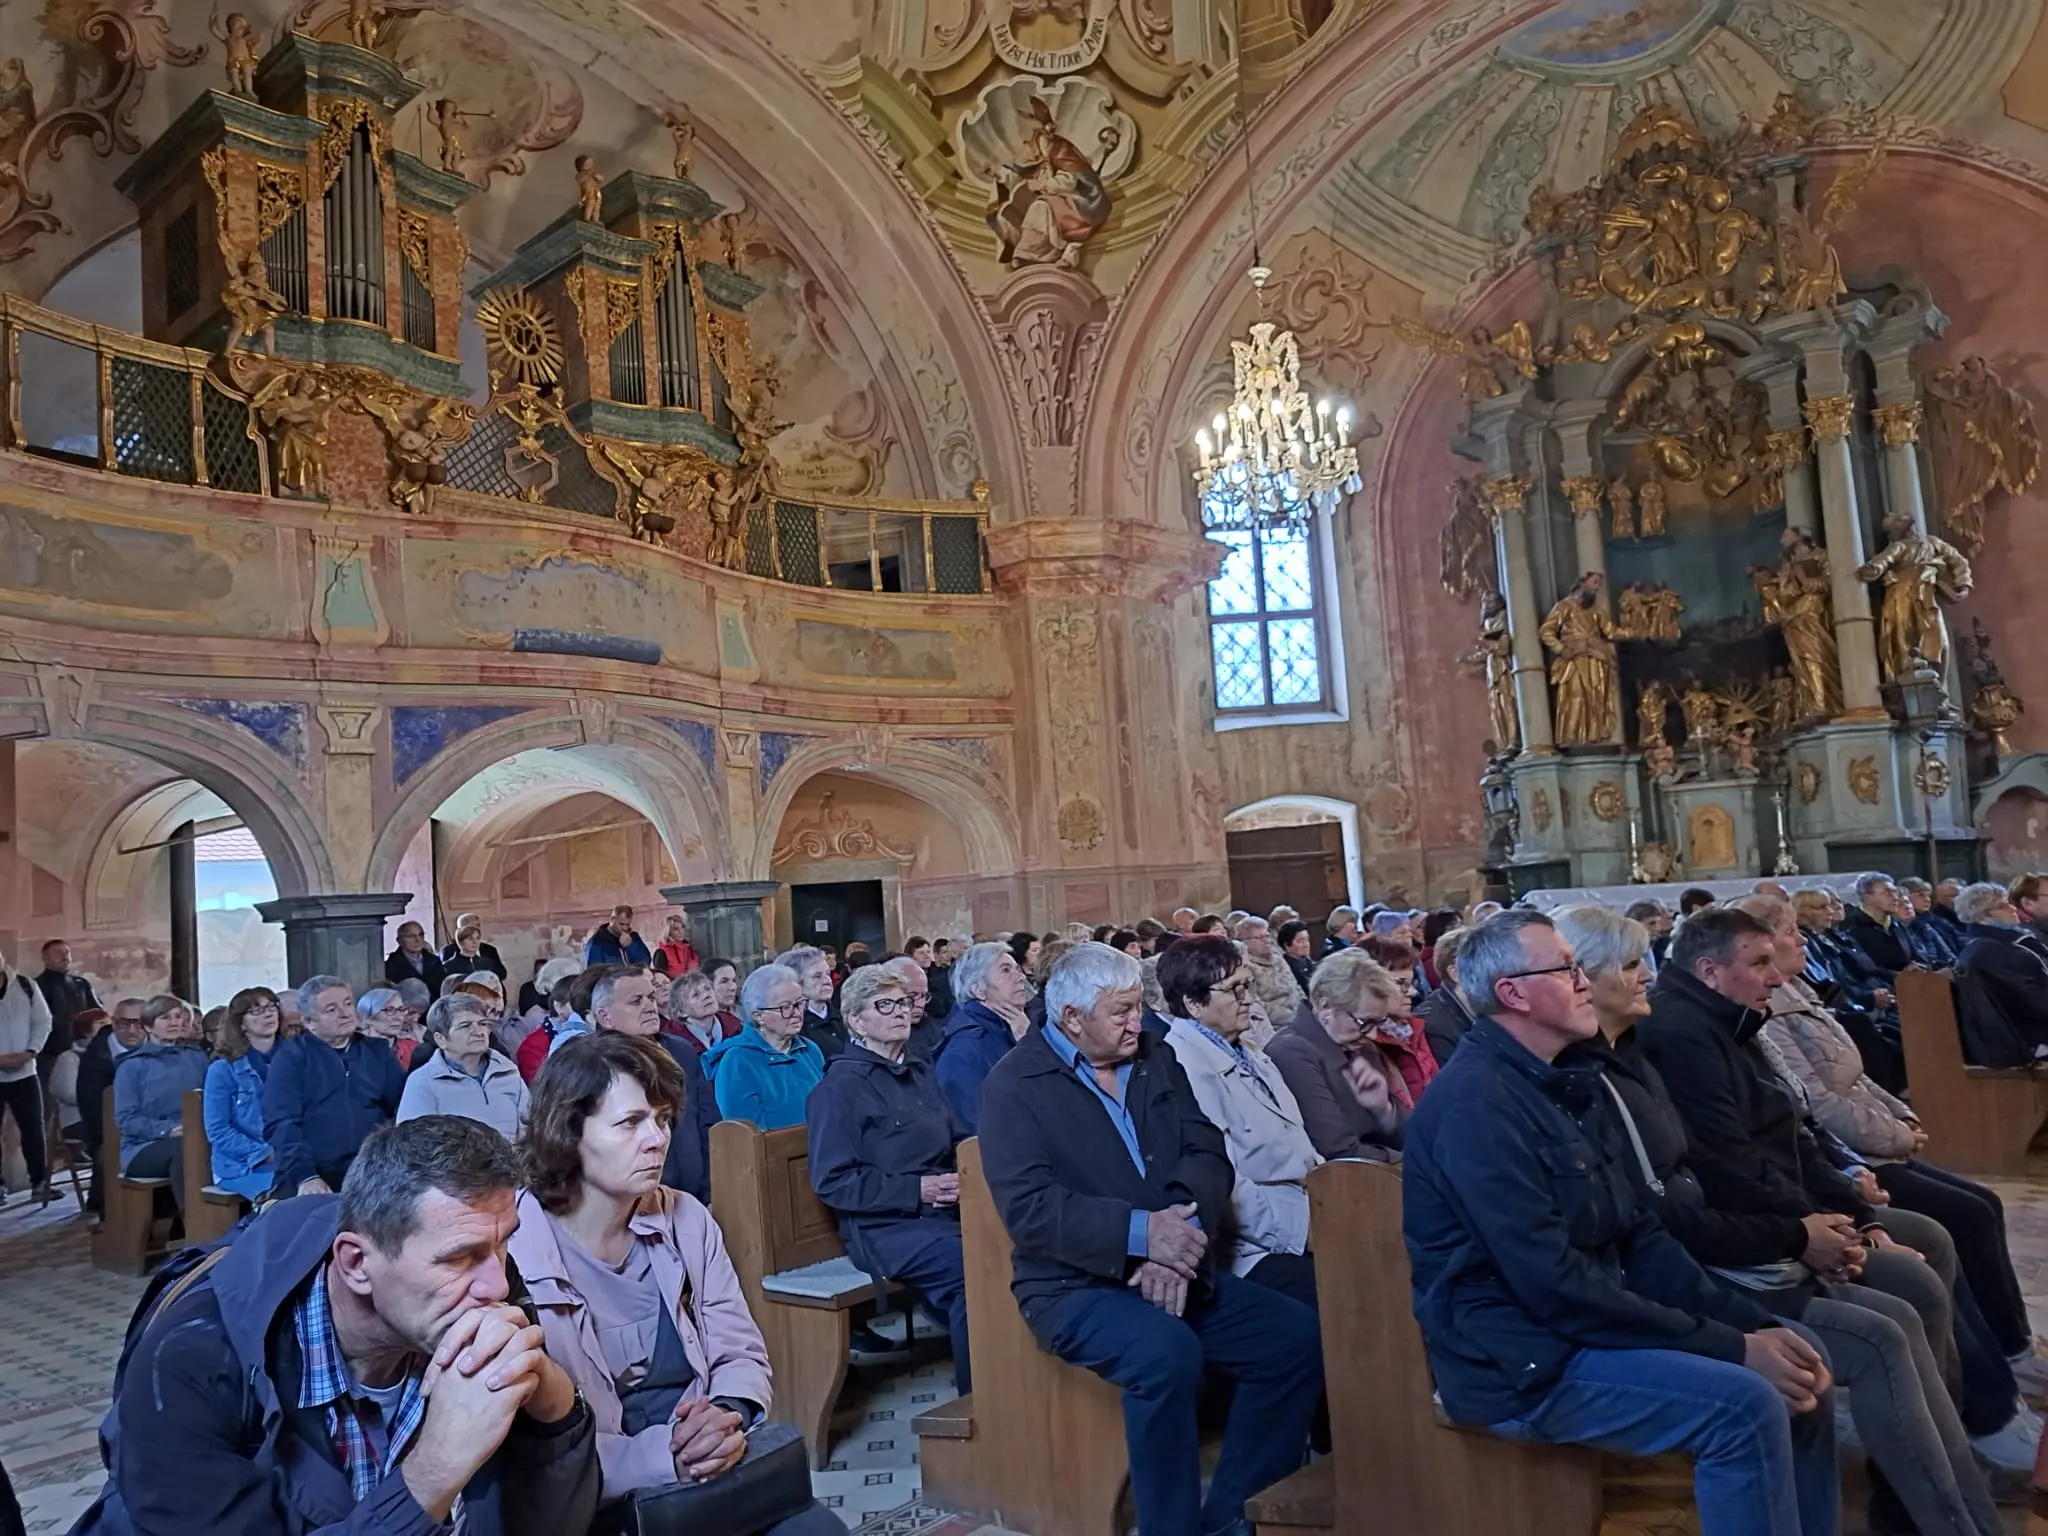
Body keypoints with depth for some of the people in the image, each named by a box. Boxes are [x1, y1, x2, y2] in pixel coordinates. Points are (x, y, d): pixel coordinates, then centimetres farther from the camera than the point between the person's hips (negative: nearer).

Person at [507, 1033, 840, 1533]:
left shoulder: (686, 1220, 3)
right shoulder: (510, 1256, -14)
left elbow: (742, 1355, 7)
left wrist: (730, 1418, -14)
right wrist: (662, 1456, -27)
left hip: (716, 1472, 6)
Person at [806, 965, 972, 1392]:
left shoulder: (920, 1072, 19)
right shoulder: (840, 1087, -3)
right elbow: (832, 1181, -9)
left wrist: (967, 1173, 2)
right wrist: (917, 1190, -14)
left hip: (943, 1210, 6)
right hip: (884, 1225, -6)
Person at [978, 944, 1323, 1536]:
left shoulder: (1156, 1059, 10)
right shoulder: (1015, 1084, -8)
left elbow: (1207, 1154, 0)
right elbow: (1028, 1206, -18)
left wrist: (1181, 1238, -19)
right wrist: (1142, 1232, -27)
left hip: (1175, 1272, 6)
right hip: (1076, 1286, -6)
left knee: (1297, 1334, -11)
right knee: (1166, 1352, -33)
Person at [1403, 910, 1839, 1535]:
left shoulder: (1562, 1083, 10)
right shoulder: (1476, 1102, -21)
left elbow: (1637, 1236, 11)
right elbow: (1553, 1284, -24)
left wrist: (1751, 1323, -2)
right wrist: (1727, 1346, -19)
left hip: (1584, 1331, 10)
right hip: (1520, 1361, -9)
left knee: (1799, 1386, 7)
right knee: (1746, 1406, -22)